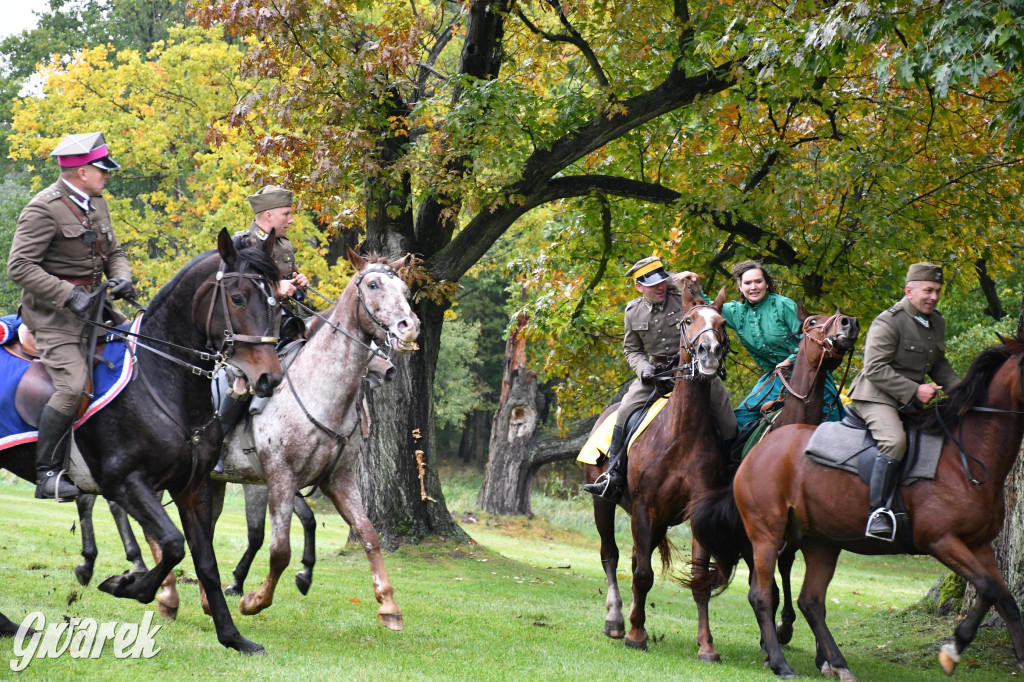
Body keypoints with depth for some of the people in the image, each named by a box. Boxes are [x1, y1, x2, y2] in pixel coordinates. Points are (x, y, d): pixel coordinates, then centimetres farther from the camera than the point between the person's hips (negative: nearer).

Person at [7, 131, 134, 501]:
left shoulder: (96, 204, 12)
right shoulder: (44, 209, -14)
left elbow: (114, 252, 22)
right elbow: (19, 267, -19)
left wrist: (121, 278, -1)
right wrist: (68, 295, -23)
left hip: (90, 307, 9)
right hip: (54, 313, -9)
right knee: (73, 386, -21)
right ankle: (47, 475, -16)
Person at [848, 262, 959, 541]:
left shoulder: (937, 322, 12)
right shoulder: (888, 322, -14)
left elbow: (939, 365, 25)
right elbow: (875, 368, -20)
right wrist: (914, 391, -22)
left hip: (913, 400, 9)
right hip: (877, 395, -9)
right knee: (895, 441, -33)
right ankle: (877, 512, -31)